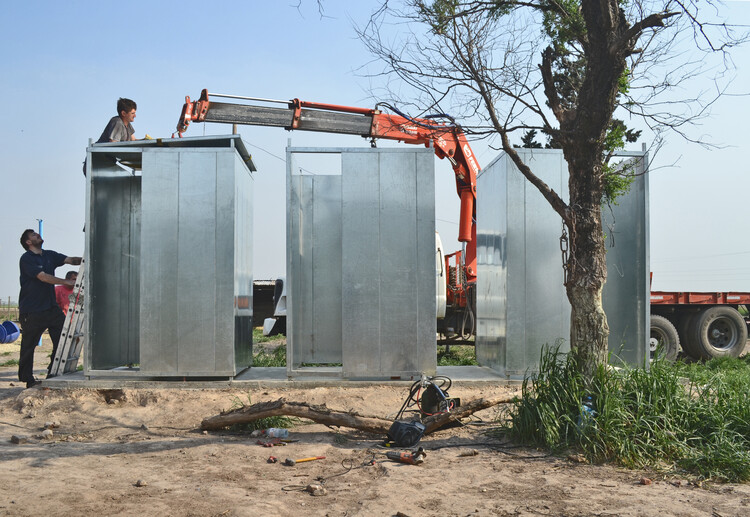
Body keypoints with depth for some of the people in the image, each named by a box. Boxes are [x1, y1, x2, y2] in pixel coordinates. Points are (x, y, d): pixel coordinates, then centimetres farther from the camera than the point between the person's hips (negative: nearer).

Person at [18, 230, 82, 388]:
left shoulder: (50, 255, 14)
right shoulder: (26, 259, -8)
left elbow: (70, 260, 5)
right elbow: (43, 277, -18)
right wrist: (67, 282, -24)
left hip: (51, 307, 6)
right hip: (31, 311, -6)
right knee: (28, 345, 1)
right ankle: (28, 379, 13)